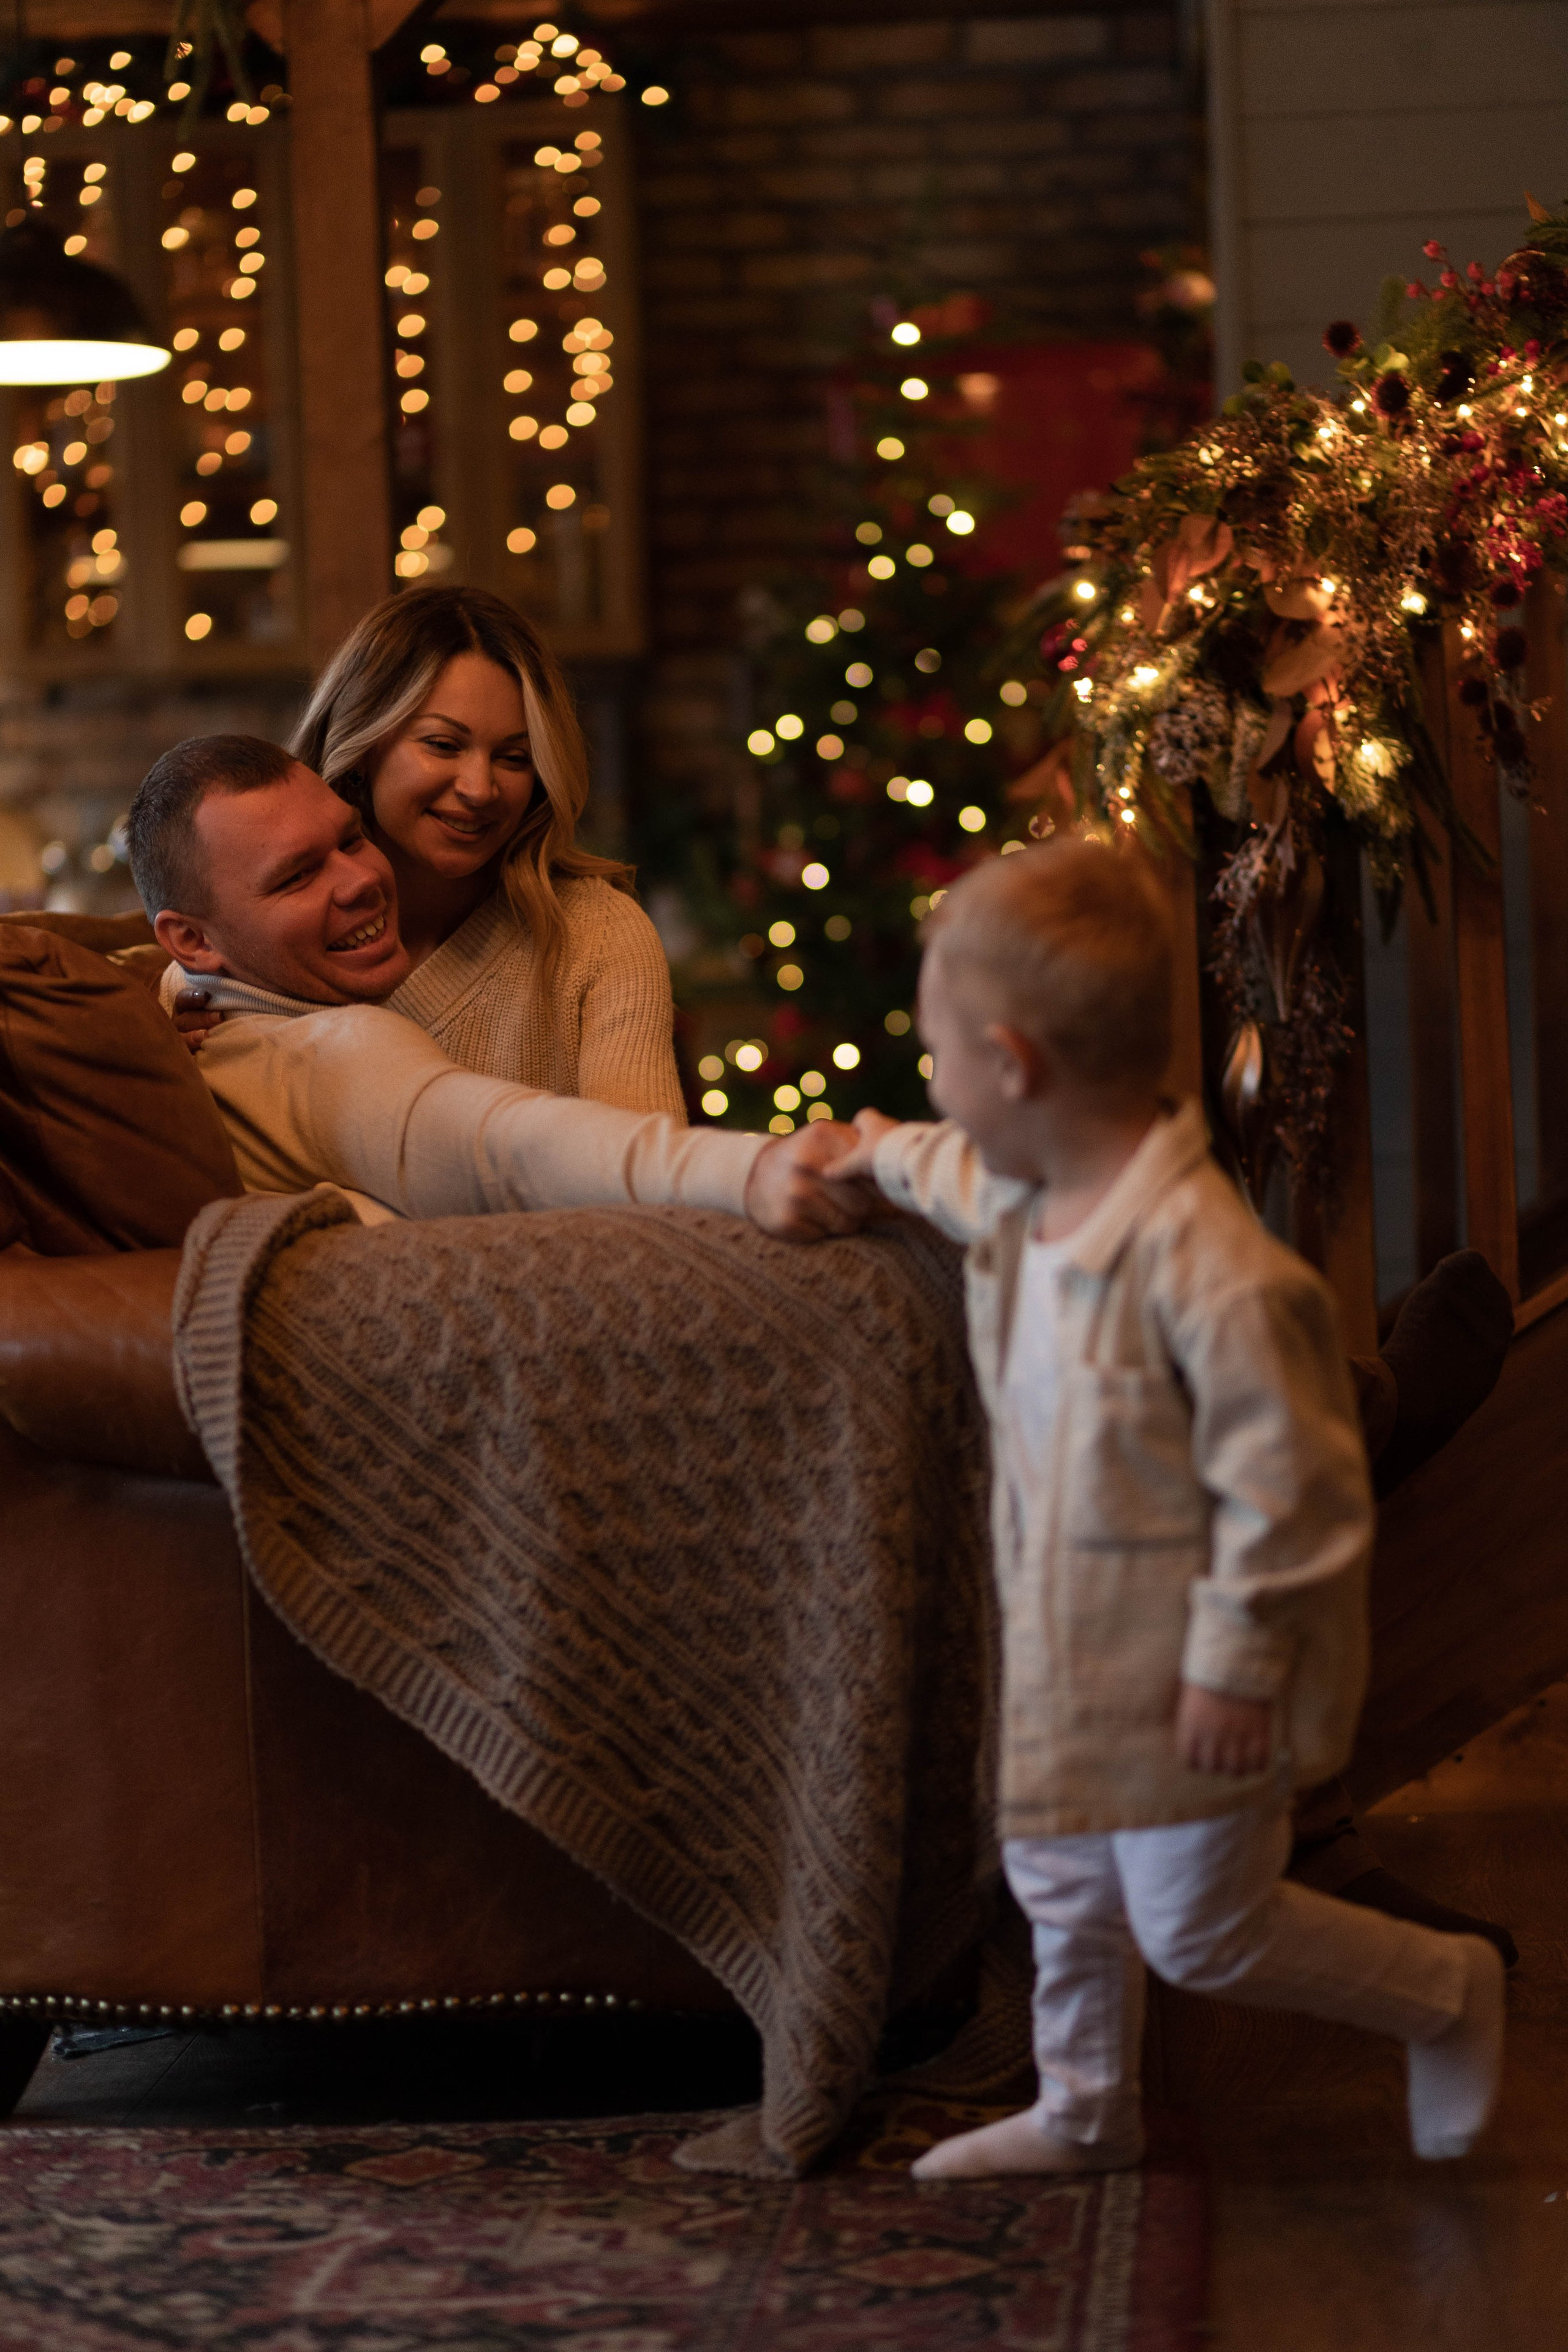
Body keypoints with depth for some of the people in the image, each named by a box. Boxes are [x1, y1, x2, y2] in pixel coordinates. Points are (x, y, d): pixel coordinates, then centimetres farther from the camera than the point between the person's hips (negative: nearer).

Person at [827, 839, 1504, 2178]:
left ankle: (1450, 1993, 23)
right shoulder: (1025, 1202, -3)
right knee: (1063, 1883, 20)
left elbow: (1291, 1488, -27)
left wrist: (1237, 1664, -22)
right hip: (1074, 1652, 9)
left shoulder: (1214, 1277, -32)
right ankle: (1085, 2114, 39)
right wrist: (889, 1157, 40)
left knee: (1199, 1929, 3)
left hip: (1188, 1671, -9)